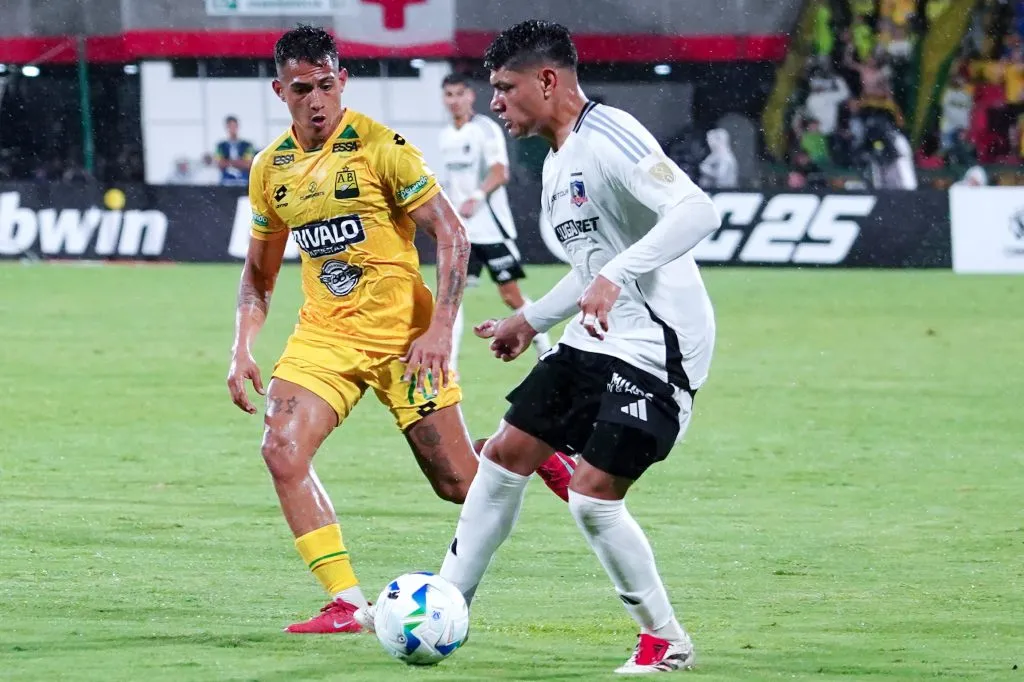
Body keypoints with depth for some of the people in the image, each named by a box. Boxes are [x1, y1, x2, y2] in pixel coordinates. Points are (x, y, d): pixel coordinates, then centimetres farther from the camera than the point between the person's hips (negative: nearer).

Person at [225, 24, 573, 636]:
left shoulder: (379, 146, -12)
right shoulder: (271, 168, 4)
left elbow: (452, 235, -10)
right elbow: (259, 271, 15)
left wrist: (440, 329, -19)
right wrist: (242, 350, 2)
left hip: (401, 333, -4)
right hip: (324, 334, 4)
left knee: (457, 483, -3)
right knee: (282, 449, -19)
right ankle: (346, 604, -14)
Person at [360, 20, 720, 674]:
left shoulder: (609, 137, -17)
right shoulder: (558, 165, 15)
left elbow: (698, 210, -28)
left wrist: (616, 276, -36)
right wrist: (531, 319, 30)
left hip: (659, 344, -10)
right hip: (596, 339, 10)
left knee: (593, 496, -14)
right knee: (505, 454, 10)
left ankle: (666, 641, 3)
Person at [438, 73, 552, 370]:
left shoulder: (485, 129, -10)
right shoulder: (446, 135, 12)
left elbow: (500, 173, -21)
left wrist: (476, 197, -34)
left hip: (491, 226, -6)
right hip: (459, 229, 6)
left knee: (511, 296, -1)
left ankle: (545, 348, 18)